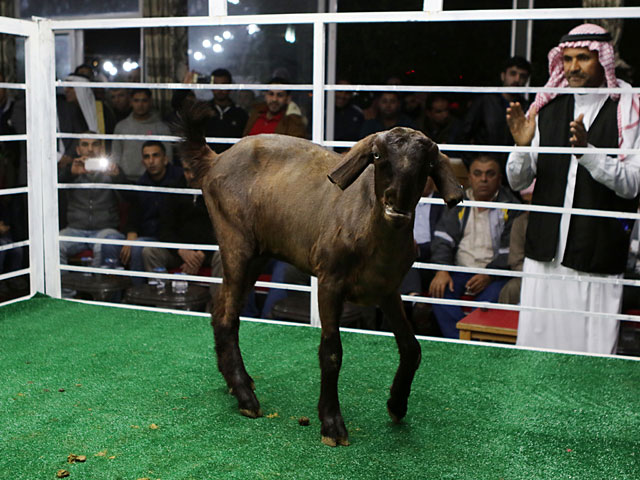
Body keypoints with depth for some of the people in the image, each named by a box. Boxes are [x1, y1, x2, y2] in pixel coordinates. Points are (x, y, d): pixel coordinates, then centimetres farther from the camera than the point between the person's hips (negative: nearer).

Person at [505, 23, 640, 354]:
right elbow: (517, 181, 9)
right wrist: (522, 146, -11)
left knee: (594, 348, -2)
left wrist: (587, 151, -24)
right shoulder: (548, 108, 9)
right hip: (544, 252, 4)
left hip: (597, 258, -3)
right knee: (535, 342, 8)